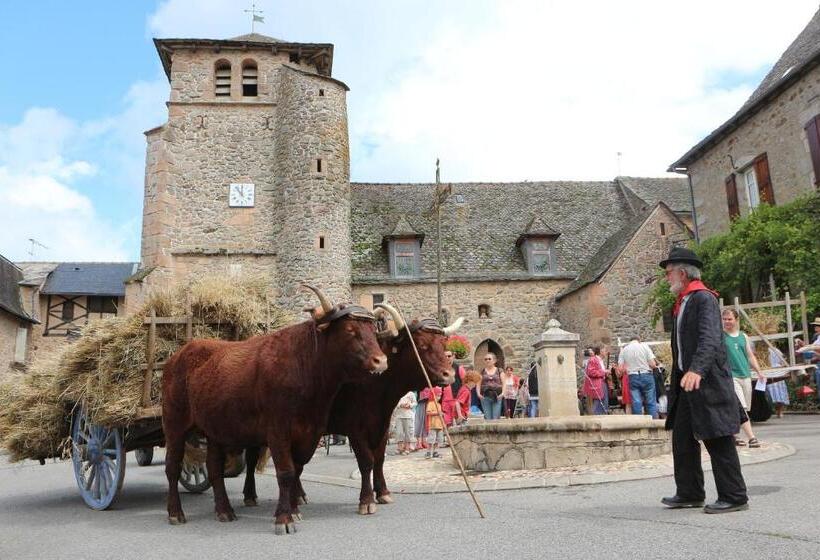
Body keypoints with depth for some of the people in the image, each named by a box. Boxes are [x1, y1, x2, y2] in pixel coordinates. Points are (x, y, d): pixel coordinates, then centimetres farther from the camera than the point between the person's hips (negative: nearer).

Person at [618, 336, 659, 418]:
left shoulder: (624, 349, 6)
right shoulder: (644, 346, 1)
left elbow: (620, 367, -1)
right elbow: (652, 364, -7)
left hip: (632, 377, 2)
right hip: (646, 375, -1)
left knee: (636, 403, 2)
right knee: (651, 402, 4)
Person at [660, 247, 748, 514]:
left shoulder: (704, 298, -12)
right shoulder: (681, 303, 16)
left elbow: (709, 338, -26)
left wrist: (697, 370, -38)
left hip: (707, 381, -10)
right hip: (687, 381, 10)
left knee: (718, 440, -2)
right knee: (682, 438, 12)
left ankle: (734, 497, 9)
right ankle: (689, 494, 22)